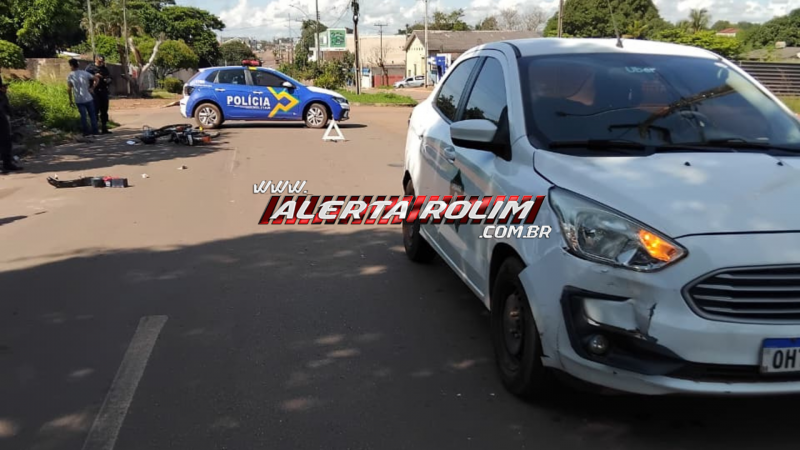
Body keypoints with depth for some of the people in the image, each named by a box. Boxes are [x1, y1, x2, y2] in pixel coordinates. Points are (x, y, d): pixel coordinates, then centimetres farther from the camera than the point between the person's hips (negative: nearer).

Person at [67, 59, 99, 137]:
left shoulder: (70, 76, -3)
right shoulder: (85, 73, -1)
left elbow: (70, 89, -3)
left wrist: (71, 100, 3)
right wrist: (92, 88, 7)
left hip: (78, 100, 0)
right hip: (88, 98, 0)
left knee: (83, 116, 5)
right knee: (92, 115, 8)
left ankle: (86, 132, 5)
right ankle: (95, 131, 7)